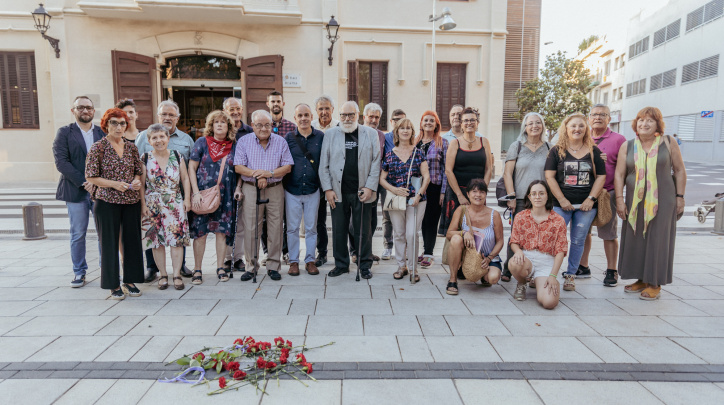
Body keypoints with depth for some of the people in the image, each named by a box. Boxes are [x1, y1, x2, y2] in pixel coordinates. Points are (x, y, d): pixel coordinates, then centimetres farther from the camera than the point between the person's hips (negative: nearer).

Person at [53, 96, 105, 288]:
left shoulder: (102, 133, 10)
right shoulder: (64, 133, 5)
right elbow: (61, 162, -5)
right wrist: (83, 182, -13)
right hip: (76, 191, -1)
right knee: (78, 234, 5)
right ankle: (79, 272, 16)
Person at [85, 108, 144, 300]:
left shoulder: (131, 147, 9)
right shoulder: (98, 147, -3)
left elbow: (139, 171, 16)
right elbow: (91, 177, -5)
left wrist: (137, 180, -5)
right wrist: (114, 184, -17)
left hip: (131, 201, 4)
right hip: (107, 201, -4)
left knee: (132, 240, 7)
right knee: (109, 243, 3)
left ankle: (130, 281, 21)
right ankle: (114, 285, 14)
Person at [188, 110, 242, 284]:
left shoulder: (233, 146, 7)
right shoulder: (202, 142, 1)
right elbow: (191, 168, -1)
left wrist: (238, 188, 0)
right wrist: (196, 192, -9)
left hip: (225, 196, 2)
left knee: (222, 230, 5)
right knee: (200, 231, 0)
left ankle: (220, 268, 16)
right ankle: (197, 270, 9)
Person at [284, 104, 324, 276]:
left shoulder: (321, 137, 2)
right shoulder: (288, 138, 2)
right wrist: (282, 185, 0)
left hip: (313, 190, 0)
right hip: (292, 190, 0)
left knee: (311, 228, 8)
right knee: (292, 228, 6)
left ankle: (310, 260, 21)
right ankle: (293, 261, 19)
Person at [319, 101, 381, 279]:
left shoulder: (370, 134, 6)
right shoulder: (330, 134, 9)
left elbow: (376, 162, 3)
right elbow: (324, 164, 7)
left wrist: (370, 187, -6)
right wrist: (328, 189, -2)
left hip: (361, 192, -1)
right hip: (338, 192, 1)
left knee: (364, 231, 5)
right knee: (339, 230, 7)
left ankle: (365, 265, 19)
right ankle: (341, 264, 22)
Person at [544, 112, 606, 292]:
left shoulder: (594, 151, 9)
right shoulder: (556, 150, 4)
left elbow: (601, 176, 7)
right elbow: (549, 176, -2)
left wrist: (591, 199, -4)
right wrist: (562, 200, -8)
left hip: (586, 205, 2)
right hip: (562, 204, -2)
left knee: (578, 241, 6)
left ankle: (571, 275, 18)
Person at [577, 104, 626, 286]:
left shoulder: (618, 140, 1)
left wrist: (617, 191, -11)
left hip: (607, 193, -4)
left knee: (609, 234, 2)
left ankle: (611, 271, 13)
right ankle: (583, 268, 22)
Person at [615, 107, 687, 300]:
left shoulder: (669, 144, 1)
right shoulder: (627, 146, 5)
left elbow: (680, 171, 4)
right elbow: (619, 174, 3)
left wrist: (680, 196, -1)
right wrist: (619, 199, -3)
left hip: (662, 201, -2)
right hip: (635, 201, 3)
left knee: (657, 239, 0)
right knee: (636, 239, 6)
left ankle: (655, 284, 10)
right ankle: (642, 279, 20)